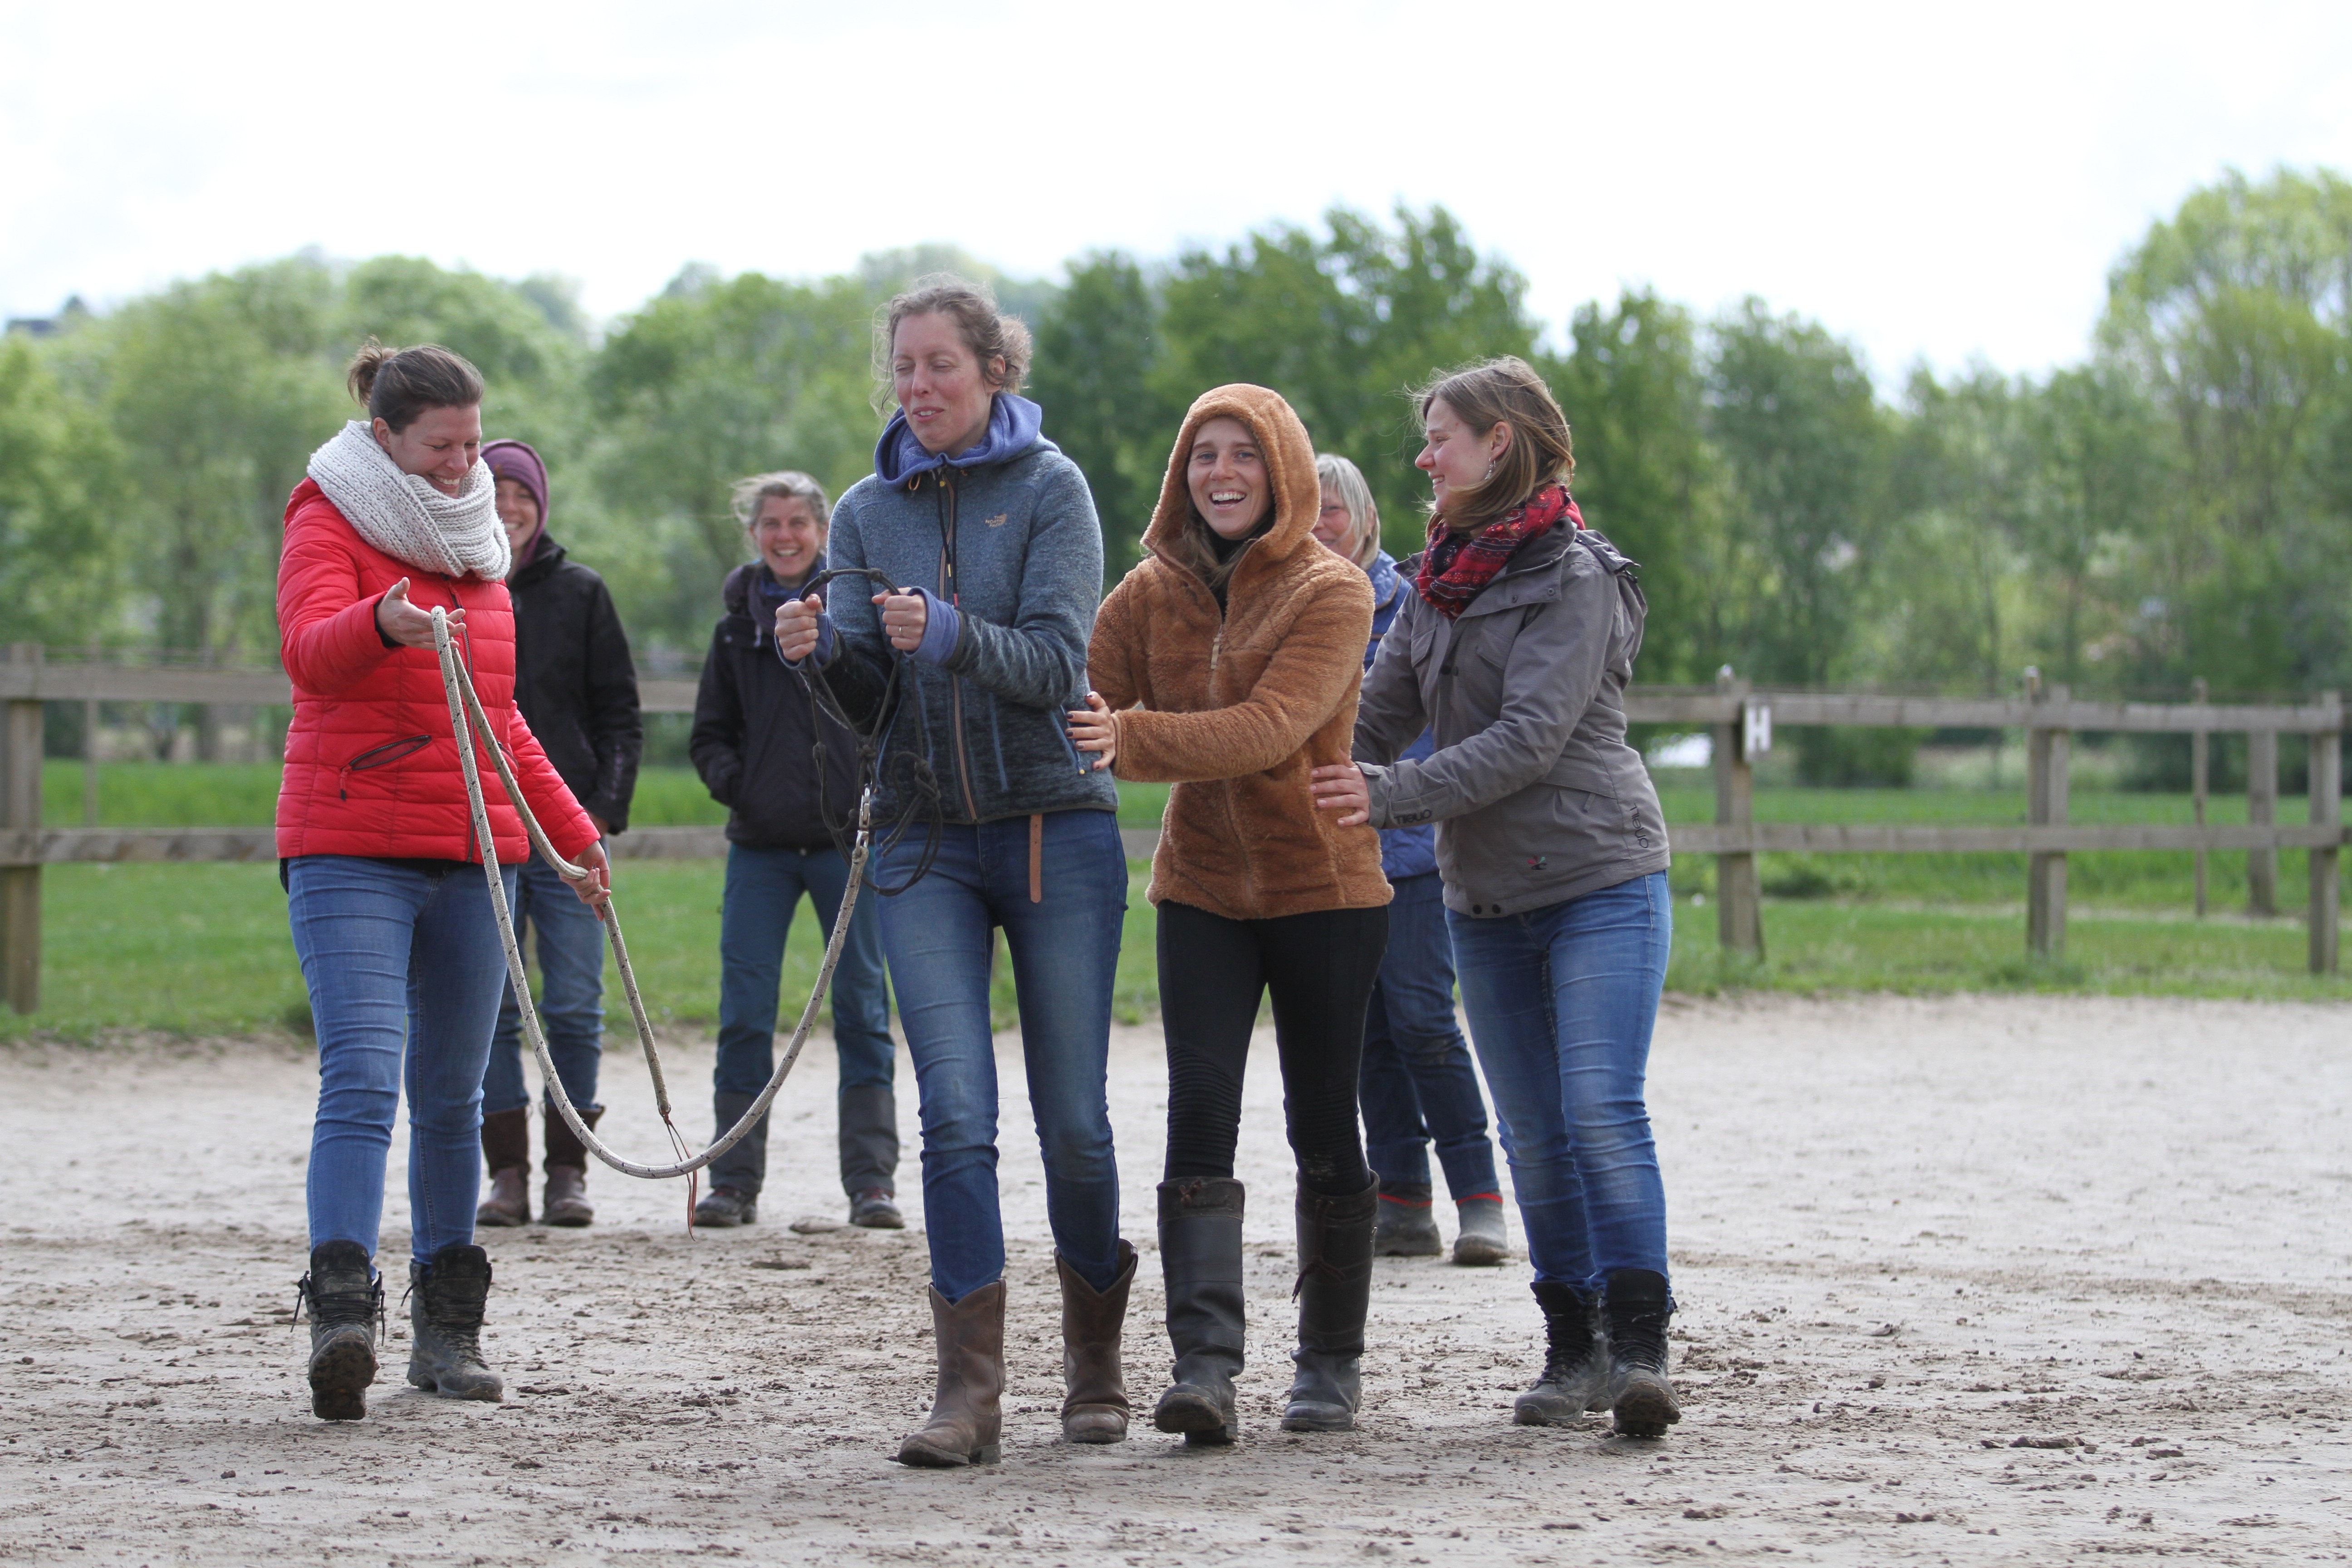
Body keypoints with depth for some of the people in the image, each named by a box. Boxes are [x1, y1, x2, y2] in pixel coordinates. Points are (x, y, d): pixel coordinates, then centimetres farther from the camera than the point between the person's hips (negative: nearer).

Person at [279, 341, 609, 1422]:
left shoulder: (475, 545, 17)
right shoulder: (329, 523, -3)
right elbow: (309, 646, -26)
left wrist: (573, 832, 31)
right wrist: (383, 624, -47)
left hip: (474, 856, 6)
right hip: (349, 853, -6)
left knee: (451, 1094, 9)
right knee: (363, 1078, -19)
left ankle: (447, 1329, 14)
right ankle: (341, 1312, -28)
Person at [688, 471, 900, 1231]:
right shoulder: (738, 625, 10)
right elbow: (709, 731, 17)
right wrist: (730, 778, -2)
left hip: (849, 840, -2)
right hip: (761, 846, 2)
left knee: (862, 1010, 1)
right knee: (745, 1012, 0)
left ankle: (871, 1179, 6)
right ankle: (734, 1179, 6)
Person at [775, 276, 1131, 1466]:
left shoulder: (1050, 489, -2)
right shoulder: (869, 511, 10)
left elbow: (1056, 663, -12)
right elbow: (871, 701, 6)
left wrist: (948, 634, -29)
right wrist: (824, 650, -15)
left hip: (1057, 828, -2)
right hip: (927, 840, 2)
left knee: (1074, 1119, 1)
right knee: (956, 1114, -10)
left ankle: (1094, 1363, 21)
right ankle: (971, 1391, -11)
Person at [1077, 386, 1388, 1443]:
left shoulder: (1333, 593, -12)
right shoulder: (1154, 592, 3)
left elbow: (1270, 730, -26)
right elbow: (1077, 698, -1)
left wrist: (1132, 741, -39)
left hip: (1323, 888, -3)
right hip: (1203, 888, 3)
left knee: (1322, 1126, 6)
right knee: (1199, 1112, -12)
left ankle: (1332, 1362, 21)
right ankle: (1204, 1366, -19)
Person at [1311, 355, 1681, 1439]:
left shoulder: (1575, 577, -10)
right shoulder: (1442, 581, 13)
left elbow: (1531, 738, -19)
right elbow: (1379, 716, 14)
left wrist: (1390, 797, -24)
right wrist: (1322, 779, -3)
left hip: (1601, 882, -7)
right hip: (1485, 896, 7)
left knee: (1602, 1115, -15)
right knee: (1532, 1134, 5)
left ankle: (1640, 1347, -15)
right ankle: (1573, 1350, 10)